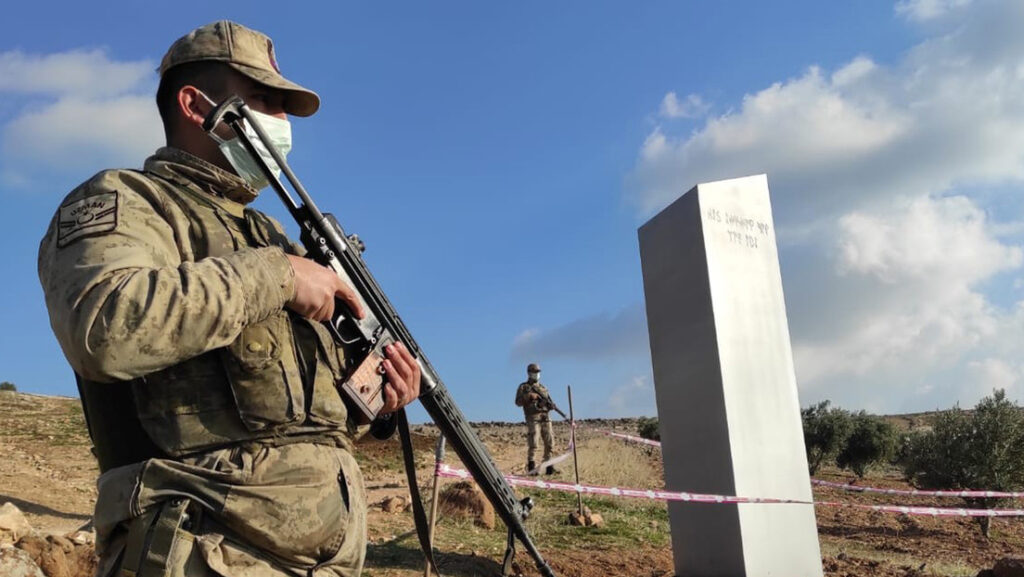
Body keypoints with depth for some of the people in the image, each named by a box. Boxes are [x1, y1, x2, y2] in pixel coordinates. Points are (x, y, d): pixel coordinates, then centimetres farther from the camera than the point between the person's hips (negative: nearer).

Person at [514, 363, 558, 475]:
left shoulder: (542, 387, 21)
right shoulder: (523, 387, 7)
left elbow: (549, 401, 20)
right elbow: (518, 402, -1)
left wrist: (550, 404, -3)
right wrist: (529, 397, -14)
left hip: (545, 417, 5)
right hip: (533, 418, -5)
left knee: (549, 443, 3)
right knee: (533, 444, -11)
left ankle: (549, 467, 8)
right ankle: (531, 467, -9)